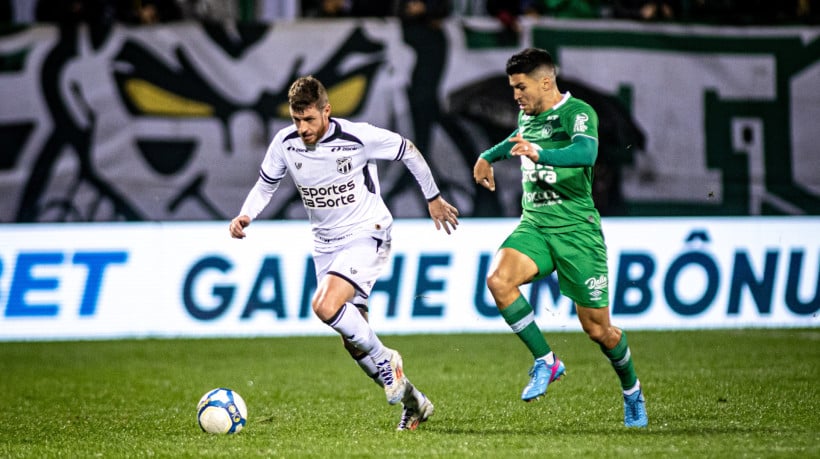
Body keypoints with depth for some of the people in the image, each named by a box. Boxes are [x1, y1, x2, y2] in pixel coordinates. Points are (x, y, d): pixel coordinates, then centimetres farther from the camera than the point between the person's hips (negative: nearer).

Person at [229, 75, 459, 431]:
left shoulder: (358, 137, -19)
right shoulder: (285, 143, -7)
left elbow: (407, 151, -2)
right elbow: (265, 184, 10)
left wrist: (433, 198, 8)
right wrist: (245, 216, -10)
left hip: (367, 235, -6)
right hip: (326, 245, 6)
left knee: (325, 306, -29)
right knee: (353, 340, 5)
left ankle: (386, 361, -6)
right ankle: (412, 402, 22)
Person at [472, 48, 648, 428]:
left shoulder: (578, 113, -13)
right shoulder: (528, 115, 10)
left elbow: (586, 153, -35)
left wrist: (539, 154, -50)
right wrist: (489, 156, 29)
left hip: (576, 229, -6)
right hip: (534, 225, 6)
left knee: (597, 328, 0)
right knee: (498, 279, -26)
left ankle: (632, 392, 28)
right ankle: (545, 361, -12)